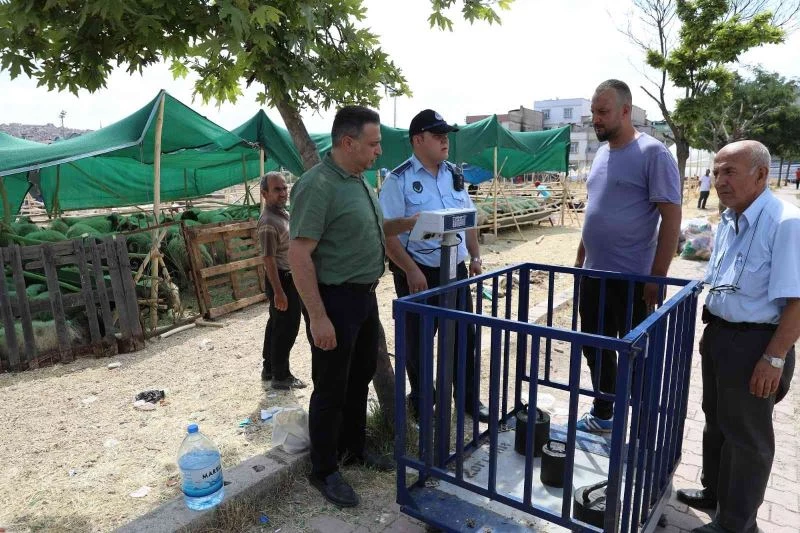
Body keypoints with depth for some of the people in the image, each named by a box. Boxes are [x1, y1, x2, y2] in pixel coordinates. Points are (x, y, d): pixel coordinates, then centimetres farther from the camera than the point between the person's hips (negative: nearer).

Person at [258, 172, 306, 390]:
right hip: (282, 280, -10)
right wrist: (278, 292, -26)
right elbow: (268, 259, -25)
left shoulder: (284, 213, 10)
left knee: (276, 325, 18)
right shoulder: (268, 222, -21)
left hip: (290, 277, 10)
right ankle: (281, 376, 9)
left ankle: (269, 368, 30)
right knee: (286, 328, -3)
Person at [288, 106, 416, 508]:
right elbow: (298, 255, -23)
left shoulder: (359, 180, 9)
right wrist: (317, 316, -24)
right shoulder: (318, 185, -20)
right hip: (335, 299, -9)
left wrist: (407, 224, 7)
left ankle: (354, 449, 40)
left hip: (364, 295, 9)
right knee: (331, 388, 5)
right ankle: (324, 471, 24)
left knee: (360, 377, 20)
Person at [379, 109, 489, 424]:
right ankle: (420, 402, 29)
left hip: (456, 270, 6)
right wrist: (411, 271, -20)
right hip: (418, 273, -5)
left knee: (464, 336, 14)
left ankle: (468, 398, 32)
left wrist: (475, 256, 8)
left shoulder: (454, 176, 9)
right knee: (418, 341, 9)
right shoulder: (399, 180, -10)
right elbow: (387, 233, -15)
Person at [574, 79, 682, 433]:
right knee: (595, 349, 17)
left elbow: (672, 217, -15)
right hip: (593, 275, 8)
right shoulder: (602, 154, 11)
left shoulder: (653, 154, -12)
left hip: (633, 280, -7)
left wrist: (657, 278, -18)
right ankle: (602, 415, 36)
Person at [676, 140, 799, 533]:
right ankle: (714, 493, 45)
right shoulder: (728, 222, 6)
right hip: (718, 335, 9)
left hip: (754, 343, -8)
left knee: (746, 436, 10)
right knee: (716, 422, 24)